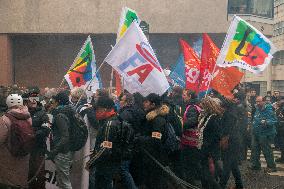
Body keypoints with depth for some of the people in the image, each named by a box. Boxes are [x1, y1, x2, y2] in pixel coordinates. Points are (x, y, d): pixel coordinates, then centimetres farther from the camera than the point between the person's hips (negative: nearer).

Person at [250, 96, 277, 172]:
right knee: (255, 149, 13)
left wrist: (266, 122, -37)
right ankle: (255, 165, 26)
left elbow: (274, 120, -23)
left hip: (265, 134, -8)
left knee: (267, 151, -1)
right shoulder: (257, 109, 9)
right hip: (256, 133, 8)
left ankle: (272, 167, 13)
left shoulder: (268, 110, -17)